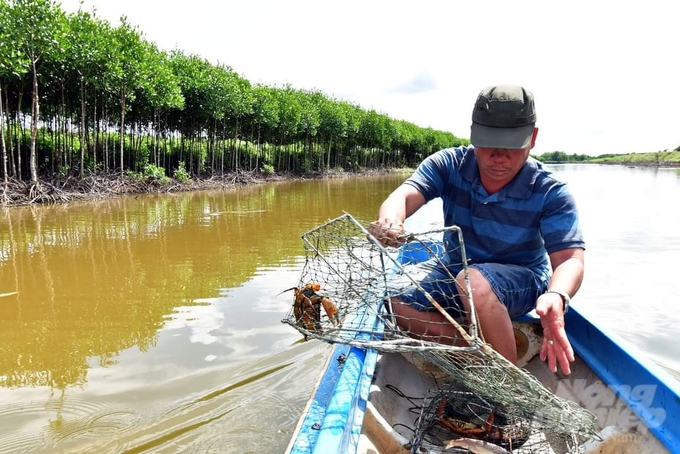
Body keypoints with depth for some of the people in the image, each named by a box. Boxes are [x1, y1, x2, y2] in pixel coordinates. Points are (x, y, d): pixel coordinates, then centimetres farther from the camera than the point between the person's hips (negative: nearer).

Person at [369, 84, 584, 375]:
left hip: (522, 281, -3)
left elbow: (570, 258, -25)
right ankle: (518, 342, -13)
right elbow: (403, 196, -29)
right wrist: (390, 221, -56)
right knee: (401, 307, -21)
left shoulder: (551, 192, -19)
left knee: (475, 282, -37)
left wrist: (556, 296, -50)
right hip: (455, 270, 4)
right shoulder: (448, 165, -14)